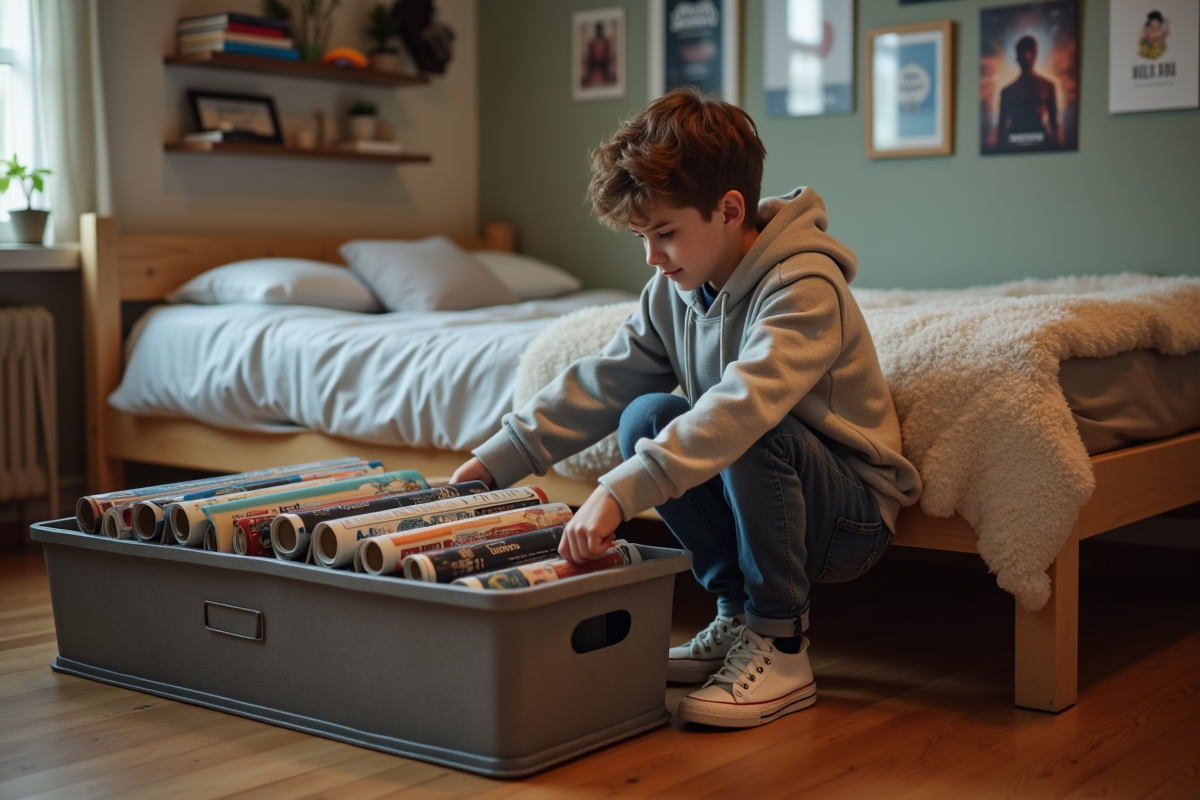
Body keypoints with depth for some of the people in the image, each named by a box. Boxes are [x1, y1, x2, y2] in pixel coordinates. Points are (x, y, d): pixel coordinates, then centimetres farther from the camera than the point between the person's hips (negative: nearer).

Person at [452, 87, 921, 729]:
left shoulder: (804, 288, -25)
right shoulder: (674, 289, 0)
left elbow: (742, 405, -41)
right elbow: (601, 382, 2)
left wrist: (620, 493, -49)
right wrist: (496, 460, -7)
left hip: (852, 518, -7)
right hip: (773, 496, 7)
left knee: (754, 436, -34)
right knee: (647, 416, -13)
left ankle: (781, 649, -17)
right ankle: (738, 612, -1)